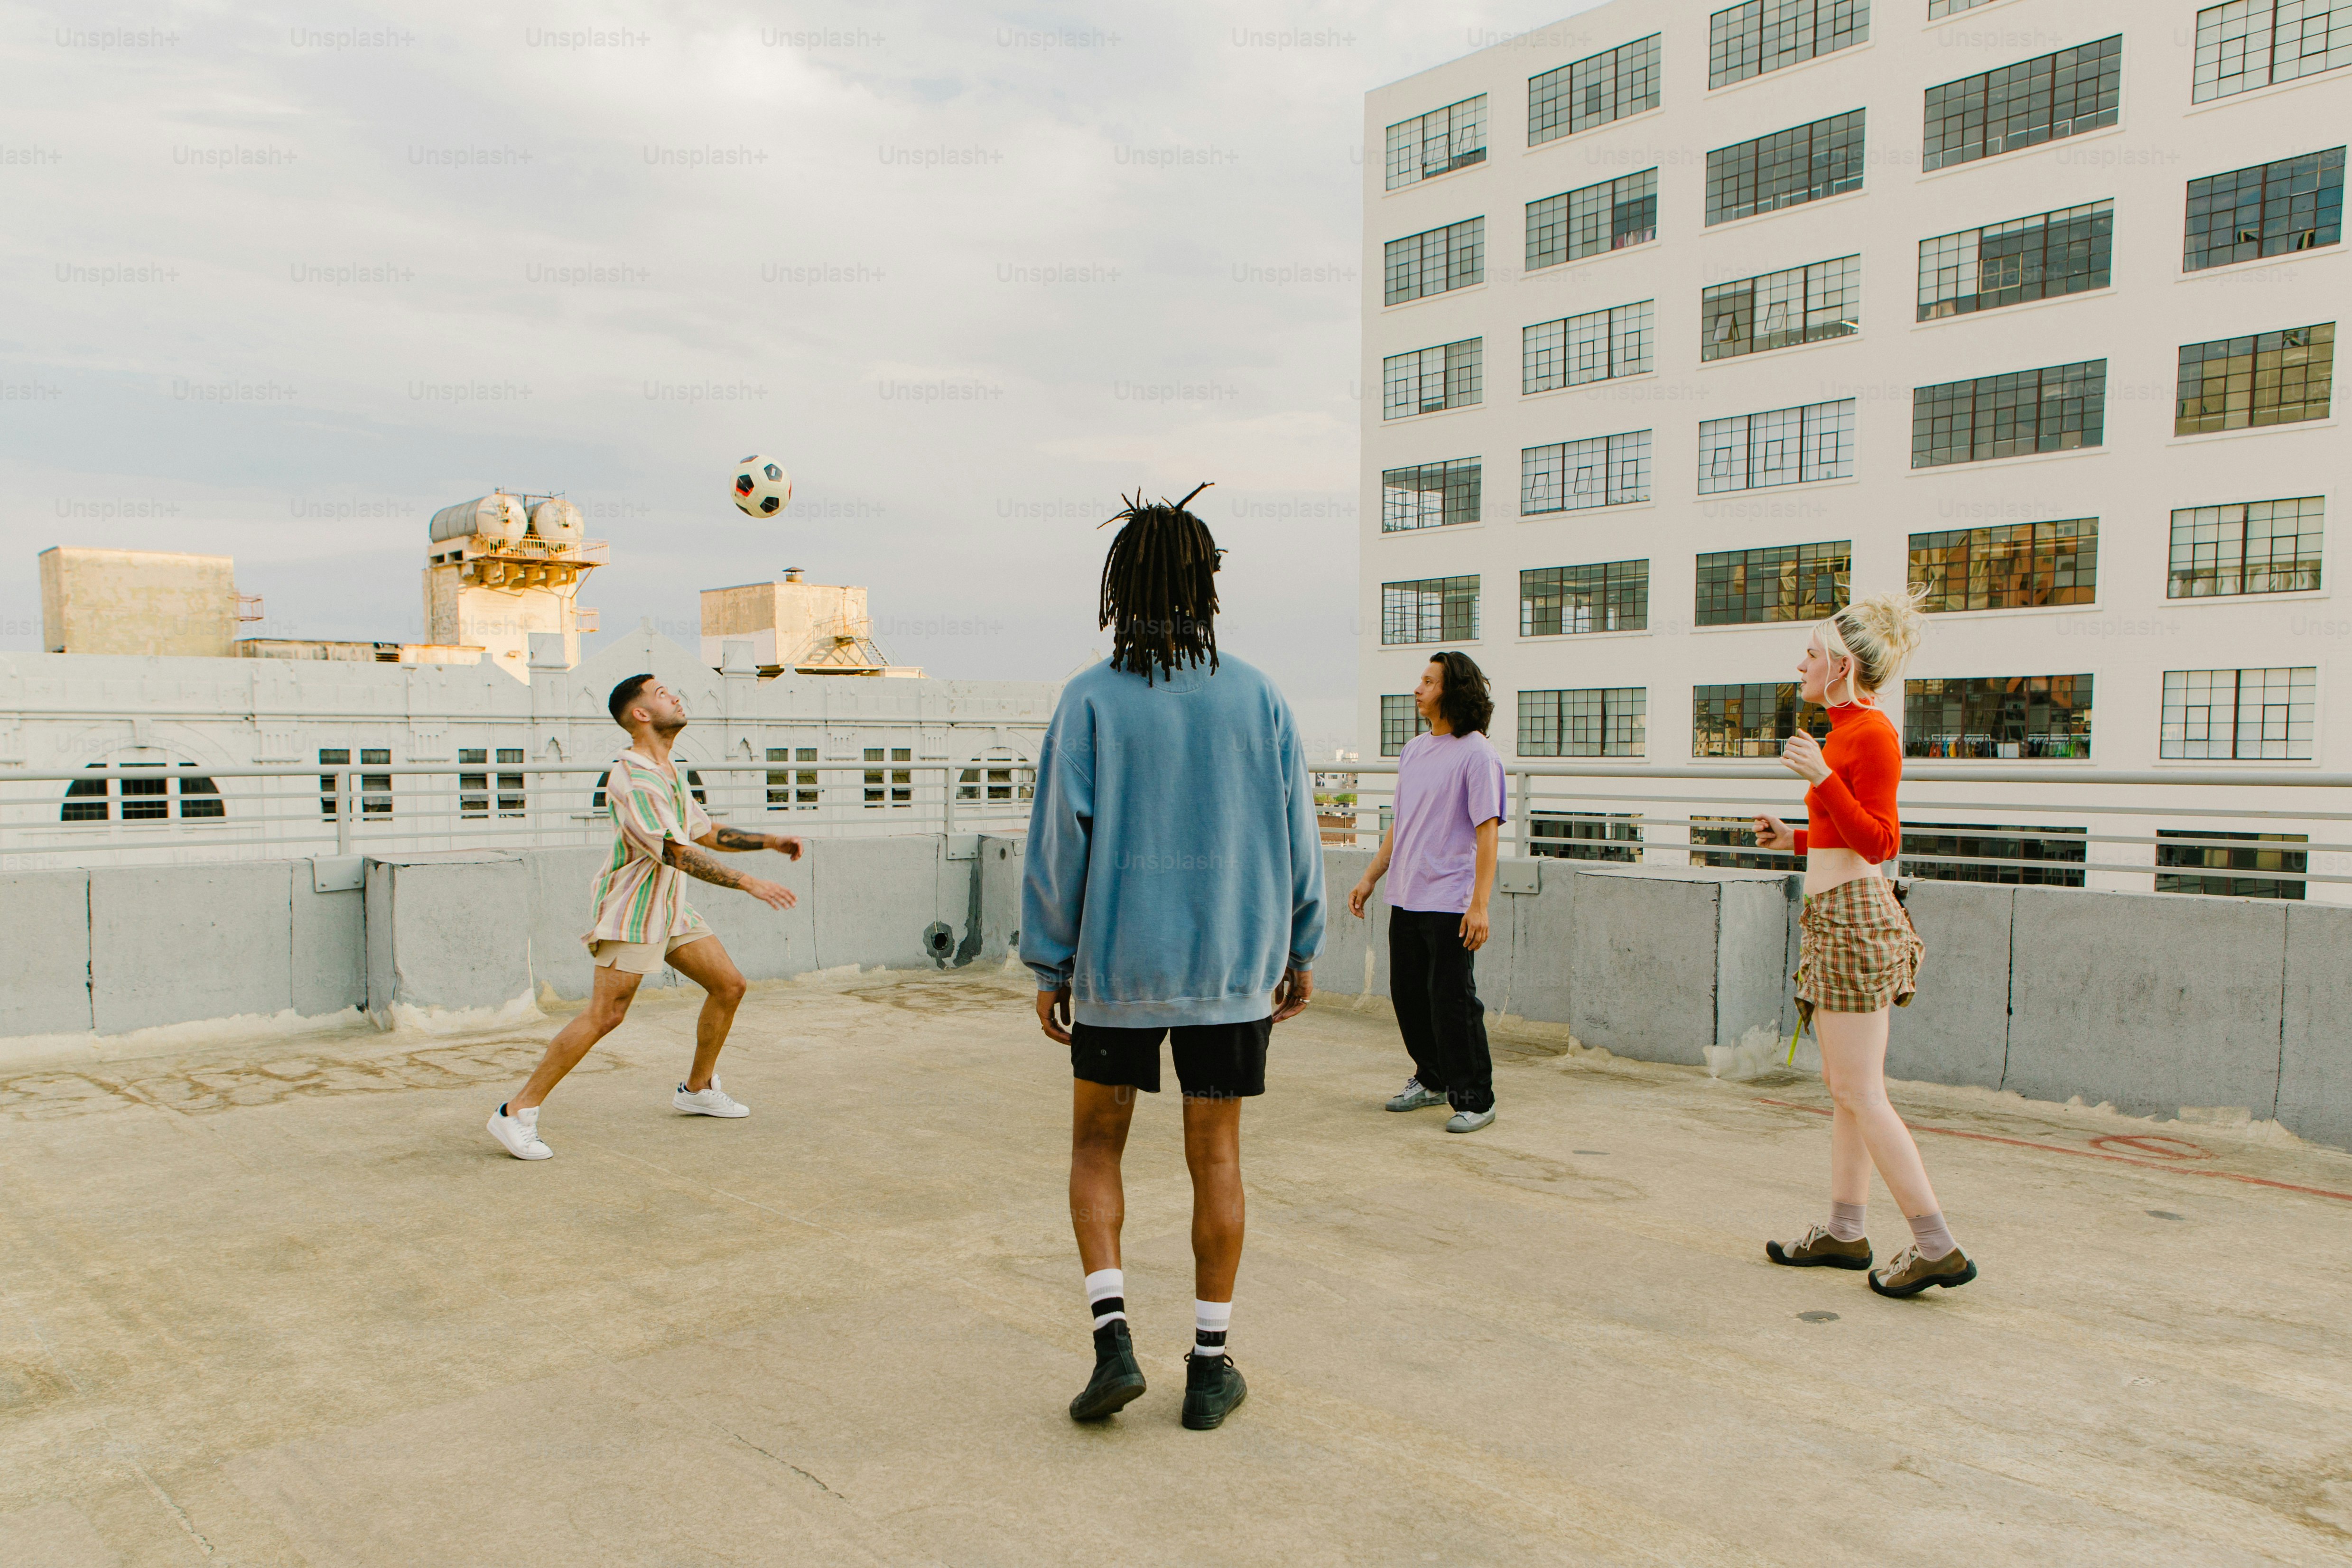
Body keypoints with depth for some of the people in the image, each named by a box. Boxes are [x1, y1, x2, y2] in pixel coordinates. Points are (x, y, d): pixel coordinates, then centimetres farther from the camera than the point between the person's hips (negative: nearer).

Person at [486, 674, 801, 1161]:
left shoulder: (670, 773, 13)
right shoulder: (631, 778, -19)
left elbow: (707, 833, 24)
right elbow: (677, 853, -27)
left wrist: (768, 841, 13)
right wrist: (748, 883, -29)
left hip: (671, 908, 9)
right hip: (629, 911, -9)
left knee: (729, 984, 8)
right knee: (605, 1014, -14)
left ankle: (698, 1089, 24)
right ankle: (518, 1112, -5)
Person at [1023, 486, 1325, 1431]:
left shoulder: (1091, 700, -8)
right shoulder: (1257, 698, -2)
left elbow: (1059, 841, -8)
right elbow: (1296, 834, 1)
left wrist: (1049, 968, 0)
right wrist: (1302, 951, 12)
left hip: (1117, 967, -1)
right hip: (1230, 964, 1)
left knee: (1097, 1143, 17)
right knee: (1215, 1157, 11)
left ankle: (1112, 1337, 4)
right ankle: (1210, 1368, 19)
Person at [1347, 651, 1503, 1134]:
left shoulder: (1477, 754, -9)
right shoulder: (1413, 751, 14)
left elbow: (1487, 832, -14)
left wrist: (1479, 905, -19)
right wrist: (1370, 878, 18)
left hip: (1451, 904, -8)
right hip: (1406, 898, 8)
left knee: (1453, 1002, -4)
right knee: (1408, 996, 13)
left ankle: (1474, 1099, 8)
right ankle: (1432, 1080, 30)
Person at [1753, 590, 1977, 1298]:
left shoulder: (1871, 730, -14)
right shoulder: (1850, 730, 15)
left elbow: (1877, 842, -19)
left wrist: (1821, 778, -27)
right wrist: (1797, 839, 21)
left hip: (1852, 914, -10)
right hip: (1838, 914, 10)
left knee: (1860, 1093, -6)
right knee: (1846, 1088, 13)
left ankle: (1937, 1246, -1)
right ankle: (1844, 1231, 21)